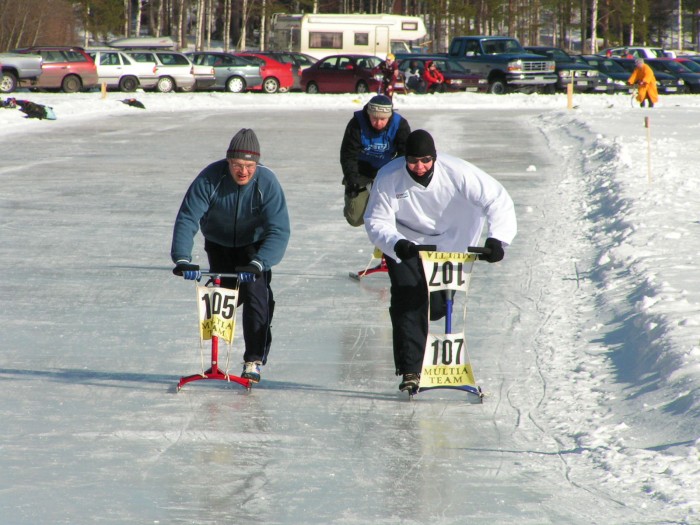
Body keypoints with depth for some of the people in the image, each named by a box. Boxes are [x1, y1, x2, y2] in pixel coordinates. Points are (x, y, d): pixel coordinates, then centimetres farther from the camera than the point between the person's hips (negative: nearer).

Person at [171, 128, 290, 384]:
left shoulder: (267, 183, -31)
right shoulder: (210, 178, -30)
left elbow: (279, 231, -36)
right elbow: (187, 218, -32)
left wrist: (258, 263, -51)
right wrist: (181, 258, -47)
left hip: (254, 246, -2)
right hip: (219, 245, 2)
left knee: (255, 295, -18)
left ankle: (254, 360, -8)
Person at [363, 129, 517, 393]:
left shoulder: (456, 172, -29)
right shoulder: (389, 178, -26)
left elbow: (498, 200, -26)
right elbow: (377, 222, -20)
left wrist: (497, 239, -40)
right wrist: (397, 244, -41)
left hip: (449, 241, 1)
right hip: (404, 243, -1)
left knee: (437, 307, 1)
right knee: (408, 302, -16)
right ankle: (410, 370, -10)